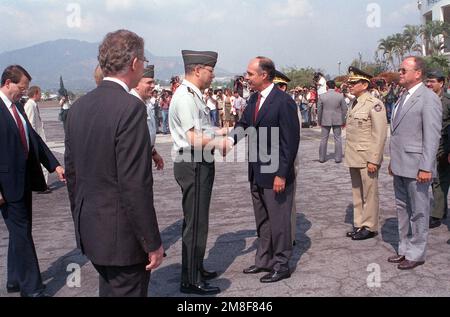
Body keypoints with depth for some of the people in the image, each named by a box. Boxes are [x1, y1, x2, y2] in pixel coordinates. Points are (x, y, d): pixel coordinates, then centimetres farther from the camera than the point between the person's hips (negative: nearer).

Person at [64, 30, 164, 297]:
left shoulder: (80, 106, 5)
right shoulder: (131, 108, -19)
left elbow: (71, 172, 11)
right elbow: (136, 184, -22)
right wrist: (153, 243, -14)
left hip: (90, 231, 8)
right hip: (123, 235, -8)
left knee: (109, 288, 22)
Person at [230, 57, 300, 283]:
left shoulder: (283, 101, -16)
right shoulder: (254, 99, 9)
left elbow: (291, 141, -17)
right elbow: (243, 124, 11)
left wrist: (281, 174, -19)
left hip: (275, 174, -8)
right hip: (256, 172, 8)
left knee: (278, 221, 5)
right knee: (262, 220, 18)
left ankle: (281, 265, 19)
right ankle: (264, 260, 32)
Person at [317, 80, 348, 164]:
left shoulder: (322, 96, -6)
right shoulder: (340, 96, -6)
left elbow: (319, 110, -1)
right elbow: (344, 109, -2)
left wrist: (319, 121, 10)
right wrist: (343, 120, 9)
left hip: (325, 120, 0)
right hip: (337, 120, 0)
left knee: (324, 139, 9)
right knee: (338, 139, 7)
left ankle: (322, 158, 13)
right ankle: (338, 158, 8)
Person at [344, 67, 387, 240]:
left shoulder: (374, 104, -13)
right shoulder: (354, 103, 12)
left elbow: (380, 135, -15)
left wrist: (373, 160, -17)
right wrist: (349, 155, 14)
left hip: (367, 158, -8)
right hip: (354, 158, 8)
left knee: (369, 193, 3)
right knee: (357, 193, 14)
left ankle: (369, 227, 15)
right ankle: (359, 225, 25)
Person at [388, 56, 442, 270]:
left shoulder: (428, 99, -13)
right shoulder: (403, 97, 14)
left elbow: (432, 136, -17)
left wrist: (426, 168, -20)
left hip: (416, 168, -9)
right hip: (400, 167, 9)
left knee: (418, 212, 5)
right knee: (402, 209, 17)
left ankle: (416, 254, 17)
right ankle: (404, 249, 30)